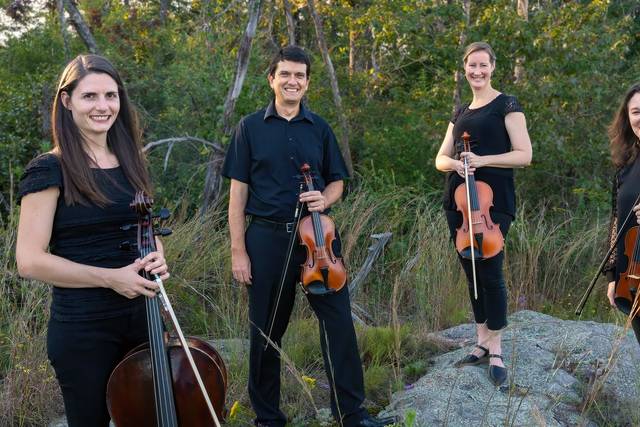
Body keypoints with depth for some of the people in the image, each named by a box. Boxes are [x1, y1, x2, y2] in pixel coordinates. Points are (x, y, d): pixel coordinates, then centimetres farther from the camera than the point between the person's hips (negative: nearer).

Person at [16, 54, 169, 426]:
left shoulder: (129, 162, 8)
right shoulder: (50, 170, -11)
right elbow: (30, 260, -15)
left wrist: (155, 256, -1)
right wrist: (110, 277, -20)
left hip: (141, 317, 6)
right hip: (82, 328, -6)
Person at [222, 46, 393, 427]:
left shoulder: (320, 129, 8)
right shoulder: (251, 127, 2)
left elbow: (336, 181, 15)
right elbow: (239, 192, 0)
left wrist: (325, 199, -9)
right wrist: (238, 250, -6)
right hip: (267, 238, -1)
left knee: (339, 321, -3)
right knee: (267, 330, 7)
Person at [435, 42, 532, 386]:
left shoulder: (506, 106, -1)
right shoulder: (460, 113, 17)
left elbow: (524, 155, -9)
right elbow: (440, 158, 13)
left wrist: (482, 160, -19)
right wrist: (454, 163, -11)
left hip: (492, 200, -6)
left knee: (490, 272, -7)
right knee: (471, 271, 9)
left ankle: (496, 351, 5)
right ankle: (482, 344, 19)